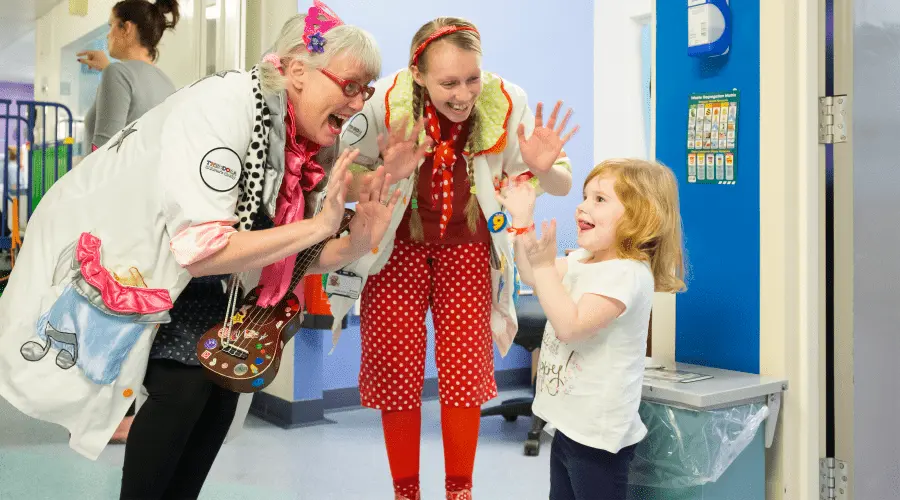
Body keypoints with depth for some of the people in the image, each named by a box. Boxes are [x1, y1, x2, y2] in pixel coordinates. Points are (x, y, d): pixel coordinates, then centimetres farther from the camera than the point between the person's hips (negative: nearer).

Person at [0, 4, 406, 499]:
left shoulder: (312, 146, -9)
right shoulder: (225, 104, -31)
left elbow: (289, 260, -2)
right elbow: (199, 249, -37)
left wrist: (356, 243, -20)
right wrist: (318, 224, -33)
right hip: (109, 259, -7)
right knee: (184, 378, -17)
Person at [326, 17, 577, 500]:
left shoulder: (506, 104, -22)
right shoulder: (385, 104, -25)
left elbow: (562, 186, -12)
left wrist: (543, 168, -35)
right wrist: (386, 175, -34)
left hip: (467, 248, 1)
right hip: (396, 246, 0)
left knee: (465, 370, 1)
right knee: (395, 370, 1)